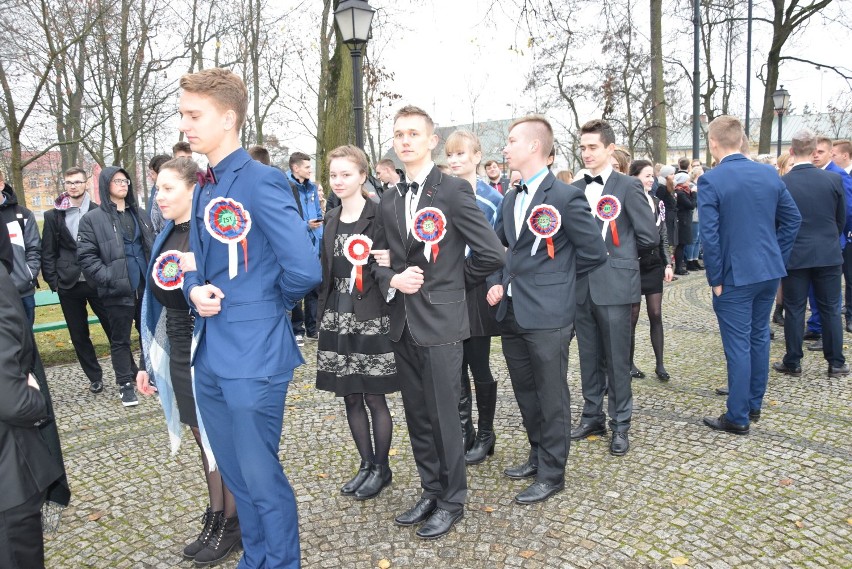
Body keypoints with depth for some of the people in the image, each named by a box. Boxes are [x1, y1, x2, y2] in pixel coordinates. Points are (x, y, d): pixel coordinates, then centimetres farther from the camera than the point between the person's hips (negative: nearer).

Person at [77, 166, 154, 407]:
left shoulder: (140, 214, 14)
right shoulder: (92, 219, -3)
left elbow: (152, 246, 20)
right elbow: (86, 257, -8)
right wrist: (109, 279, -17)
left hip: (146, 286, 4)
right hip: (118, 290, -4)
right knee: (120, 340, 6)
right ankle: (126, 384, 16)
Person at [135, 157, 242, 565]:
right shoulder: (165, 238, 8)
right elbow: (156, 305, 12)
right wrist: (147, 362, 14)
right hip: (178, 354, 7)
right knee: (203, 439, 18)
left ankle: (232, 524, 27)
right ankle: (214, 517, 35)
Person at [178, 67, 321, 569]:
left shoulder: (261, 181, -16)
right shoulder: (205, 188, 11)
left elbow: (304, 270, -25)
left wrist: (275, 302, -5)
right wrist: (195, 292, -4)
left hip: (253, 357, -9)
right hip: (210, 356, 9)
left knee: (261, 477, 5)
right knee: (234, 474, 21)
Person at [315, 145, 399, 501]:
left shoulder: (379, 214, -7)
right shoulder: (331, 219, 12)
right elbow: (326, 269, 15)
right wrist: (323, 311, 10)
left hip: (371, 317, -6)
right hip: (337, 317, 6)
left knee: (374, 397, 2)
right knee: (350, 396, 12)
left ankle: (382, 468, 21)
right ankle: (366, 464, 27)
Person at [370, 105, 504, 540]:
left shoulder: (454, 191, -8)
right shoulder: (389, 202, 11)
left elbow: (491, 254, -11)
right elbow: (378, 258, 16)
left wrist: (453, 284, 0)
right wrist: (392, 279, -6)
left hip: (440, 321, -6)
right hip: (403, 322, 6)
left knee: (443, 415, 3)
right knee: (417, 414, 15)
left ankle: (452, 500, 23)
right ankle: (431, 491, 32)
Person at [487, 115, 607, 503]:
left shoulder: (566, 196, -11)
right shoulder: (511, 199, 13)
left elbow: (594, 252, -8)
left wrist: (554, 278, 1)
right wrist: (497, 282, 7)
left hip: (546, 315, -8)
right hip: (512, 313, 8)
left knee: (551, 397, 5)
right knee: (525, 393, 18)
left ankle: (551, 474, 19)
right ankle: (538, 456, 36)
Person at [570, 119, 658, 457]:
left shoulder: (628, 187, -5)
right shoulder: (575, 190, 9)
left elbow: (650, 237, -5)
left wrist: (617, 250, 5)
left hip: (614, 286, -5)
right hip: (582, 286, 5)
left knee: (617, 360, 5)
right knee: (589, 357, 14)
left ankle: (620, 425, 18)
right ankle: (592, 416, 28)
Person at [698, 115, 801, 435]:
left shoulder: (710, 181, -15)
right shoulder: (769, 174, 4)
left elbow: (709, 235, -18)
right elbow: (792, 219, 9)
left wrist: (715, 279, -9)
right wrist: (777, 259, 14)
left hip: (735, 276, -6)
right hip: (769, 271, 6)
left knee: (738, 345, 1)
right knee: (759, 337, 17)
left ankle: (738, 417, 10)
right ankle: (754, 404, 31)